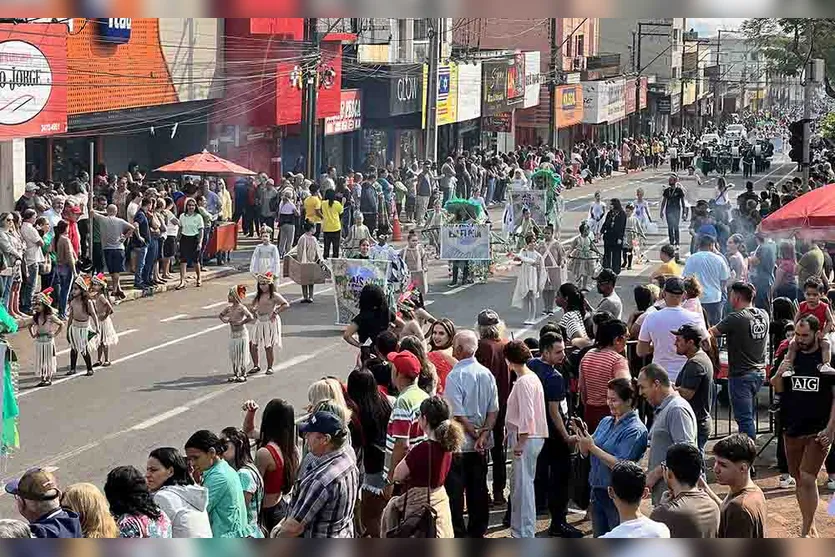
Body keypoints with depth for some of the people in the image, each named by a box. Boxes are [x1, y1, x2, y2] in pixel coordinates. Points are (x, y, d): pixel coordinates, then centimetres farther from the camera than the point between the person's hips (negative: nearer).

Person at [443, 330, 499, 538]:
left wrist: (475, 435, -7)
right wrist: (484, 434, -5)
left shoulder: (455, 375, -16)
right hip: (481, 446, 6)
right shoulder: (487, 374, 3)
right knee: (478, 490, 13)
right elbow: (494, 410, 1)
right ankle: (478, 532, 20)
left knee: (455, 490, 1)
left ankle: (459, 534, 1)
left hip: (459, 443, -6)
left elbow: (457, 414, -17)